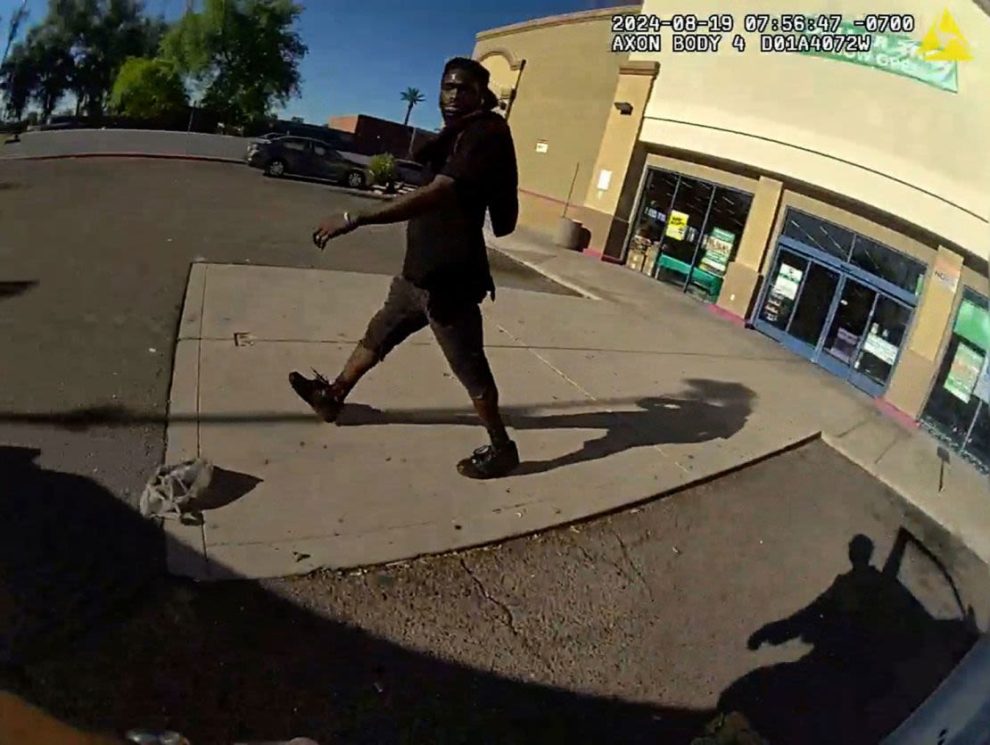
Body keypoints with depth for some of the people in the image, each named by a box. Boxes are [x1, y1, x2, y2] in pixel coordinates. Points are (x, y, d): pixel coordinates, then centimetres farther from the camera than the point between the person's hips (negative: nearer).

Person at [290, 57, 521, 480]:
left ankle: (501, 449, 14)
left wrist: (355, 219, -35)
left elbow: (436, 194, -32)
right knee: (379, 333, 21)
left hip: (448, 276, -10)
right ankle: (331, 397, 39)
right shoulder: (459, 134, 16)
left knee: (468, 365, -2)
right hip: (422, 267, 10)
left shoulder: (486, 135, -16)